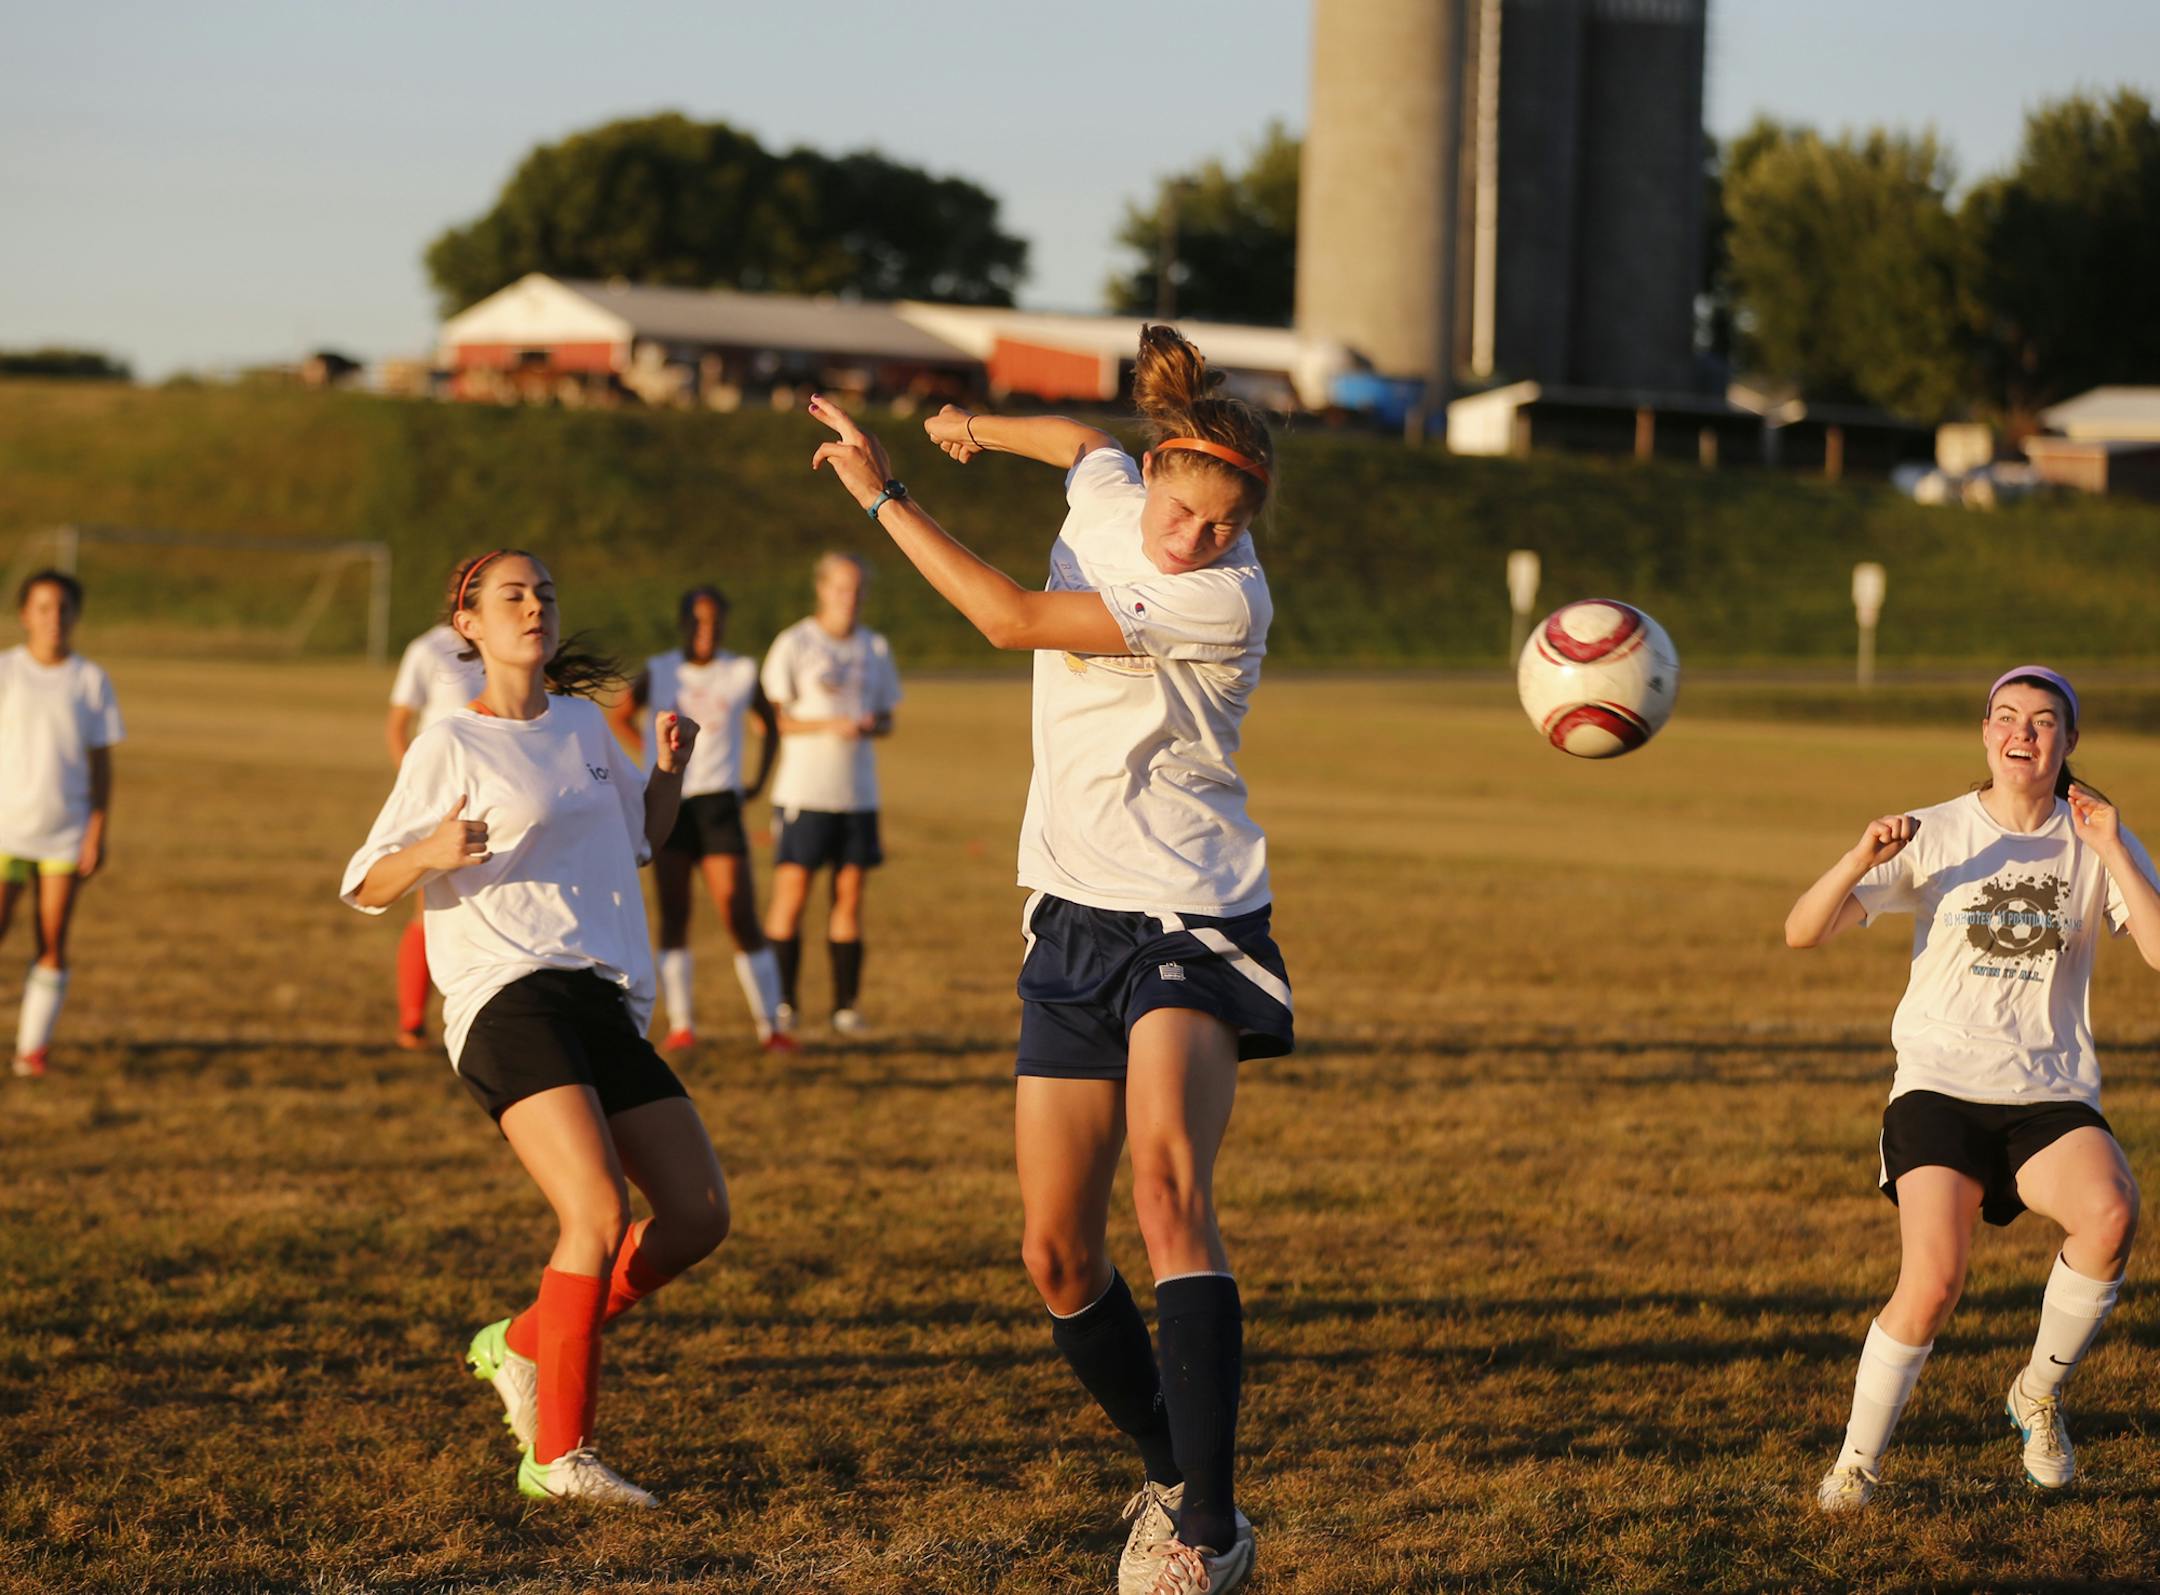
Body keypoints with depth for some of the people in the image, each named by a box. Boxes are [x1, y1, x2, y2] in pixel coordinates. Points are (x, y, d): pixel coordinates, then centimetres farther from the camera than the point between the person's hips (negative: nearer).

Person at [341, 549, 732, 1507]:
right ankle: (557, 1455, -18)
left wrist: (669, 768, 13)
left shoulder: (583, 724, 19)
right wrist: (433, 853, -19)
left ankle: (523, 1344, 17)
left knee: (700, 1217, 0)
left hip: (604, 1006, 7)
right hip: (508, 998, -7)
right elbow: (367, 887, 3)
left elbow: (642, 833, 34)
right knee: (599, 1212, -23)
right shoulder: (450, 746, 2)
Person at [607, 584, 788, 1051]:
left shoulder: (742, 673, 5)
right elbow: (619, 715, 21)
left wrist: (759, 780, 12)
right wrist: (650, 760, 12)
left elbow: (769, 724, 21)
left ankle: (768, 1023, -3)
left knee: (740, 915, -8)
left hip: (718, 801, -1)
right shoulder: (658, 672, 4)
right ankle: (680, 1023, 5)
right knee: (673, 915, 1)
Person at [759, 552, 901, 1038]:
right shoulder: (794, 644, -2)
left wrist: (871, 725, -5)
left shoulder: (875, 648, 13)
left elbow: (887, 718, 18)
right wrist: (827, 726, -18)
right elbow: (773, 719, -6)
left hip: (858, 792, 4)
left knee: (850, 896, 4)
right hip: (803, 791, -4)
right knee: (790, 893, -7)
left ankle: (846, 1004, 9)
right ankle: (781, 1003, -1)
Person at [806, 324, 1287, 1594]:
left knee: (1170, 1186, -28)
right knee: (1057, 1255, 4)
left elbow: (1014, 619, -23)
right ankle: (1174, 1476, 24)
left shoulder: (1228, 602, -19)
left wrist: (883, 495, -17)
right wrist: (984, 428, 46)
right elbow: (1085, 441, 28)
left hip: (1190, 925, -7)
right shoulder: (1107, 496, 1)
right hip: (1074, 921, 7)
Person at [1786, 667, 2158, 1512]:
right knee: (1933, 1280, -22)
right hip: (1941, 1087, -1)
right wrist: (1862, 859, -20)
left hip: (2051, 1094, 1)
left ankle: (2039, 1393, -4)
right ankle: (1856, 1464, 0)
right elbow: (1803, 932, -4)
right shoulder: (1935, 835, 2)